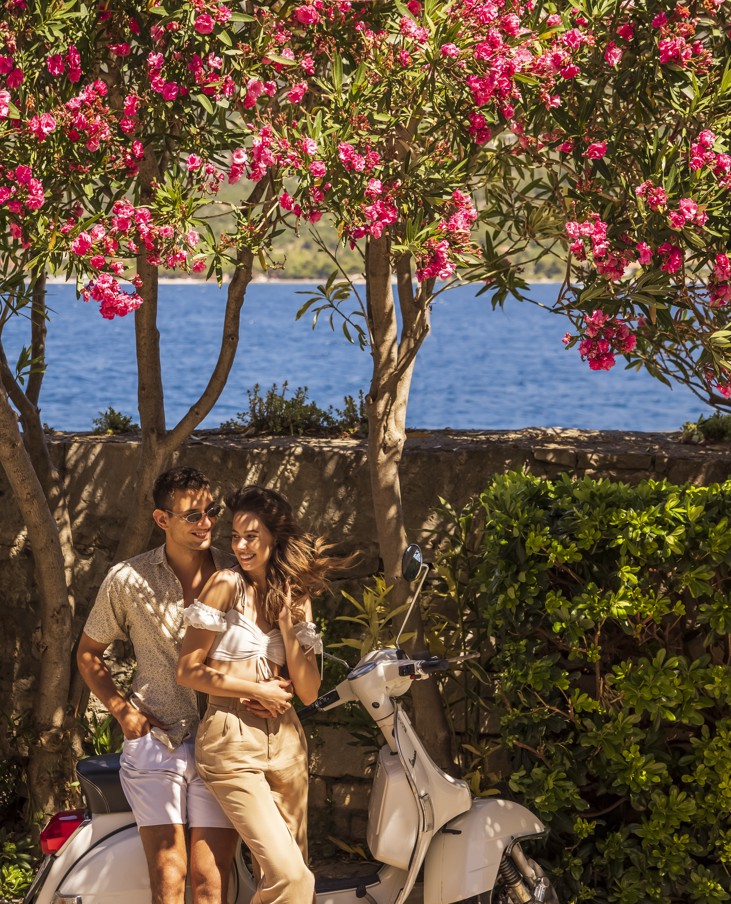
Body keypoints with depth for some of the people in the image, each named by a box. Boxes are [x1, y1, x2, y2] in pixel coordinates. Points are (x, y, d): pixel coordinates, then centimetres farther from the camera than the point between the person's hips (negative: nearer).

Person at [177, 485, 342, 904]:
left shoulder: (297, 598, 10)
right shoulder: (227, 586, -5)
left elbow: (308, 692, 5)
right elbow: (187, 671, -7)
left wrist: (286, 625, -6)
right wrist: (256, 690, -8)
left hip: (285, 740, 6)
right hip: (233, 743, -6)